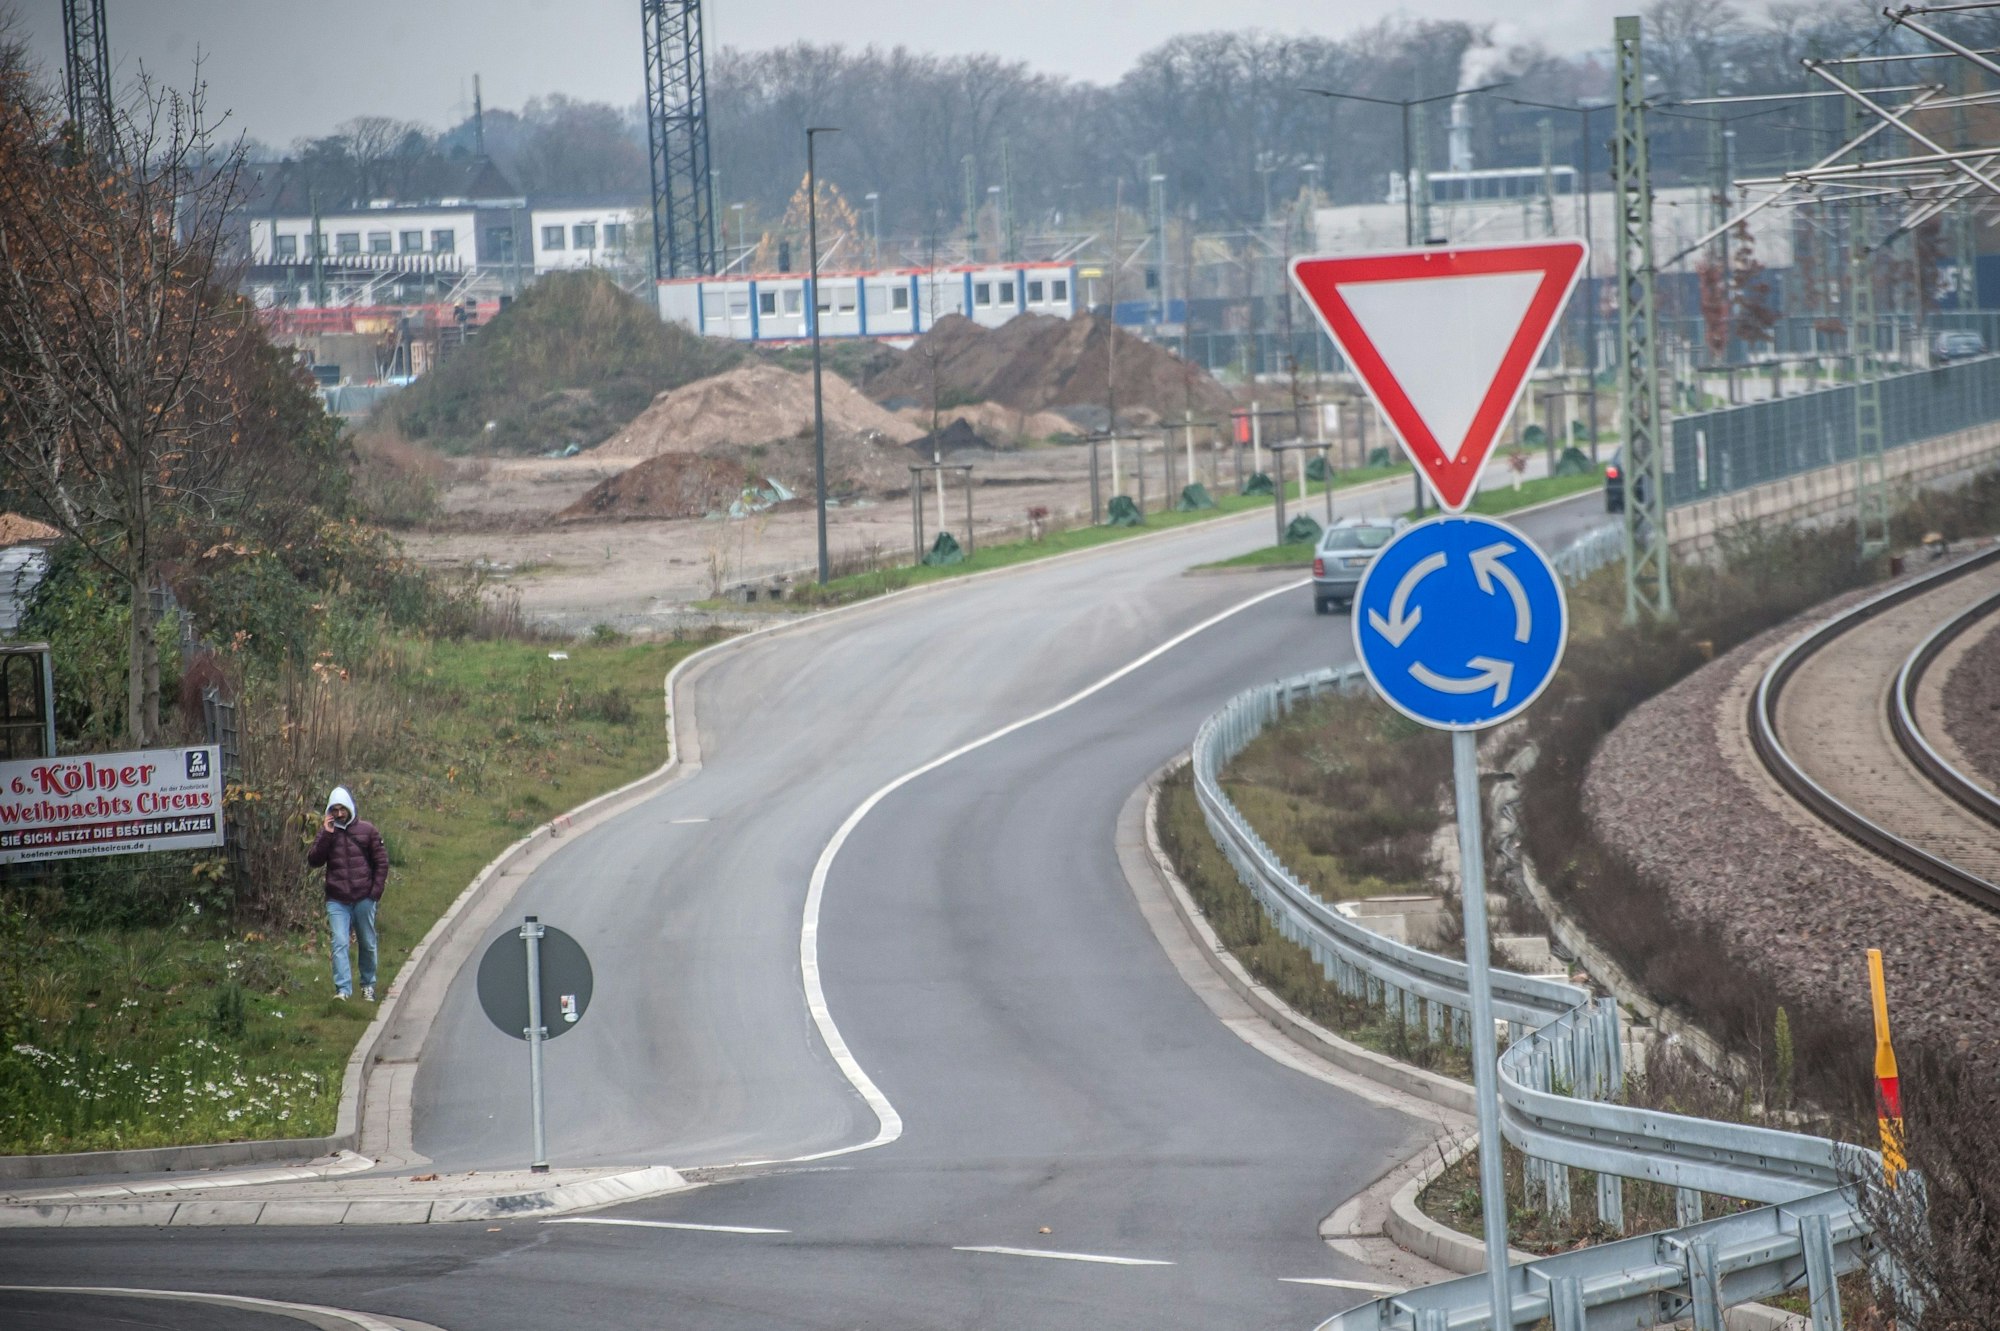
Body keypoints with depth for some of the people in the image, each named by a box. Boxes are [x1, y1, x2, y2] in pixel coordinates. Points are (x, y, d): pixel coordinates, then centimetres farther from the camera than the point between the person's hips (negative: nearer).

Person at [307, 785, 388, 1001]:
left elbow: (381, 861, 4)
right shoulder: (327, 833, 6)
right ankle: (342, 989, -16)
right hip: (337, 900, 0)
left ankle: (368, 985, 27)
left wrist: (375, 892, -4)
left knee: (367, 944, 11)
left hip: (364, 899, 0)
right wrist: (326, 835, -13)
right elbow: (314, 860, -4)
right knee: (339, 944, -12)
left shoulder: (366, 830, 2)